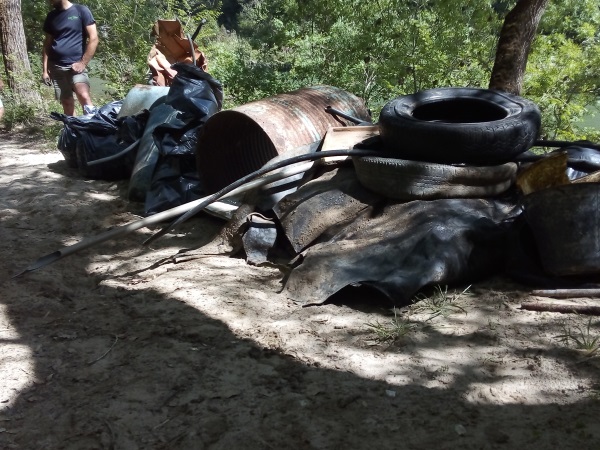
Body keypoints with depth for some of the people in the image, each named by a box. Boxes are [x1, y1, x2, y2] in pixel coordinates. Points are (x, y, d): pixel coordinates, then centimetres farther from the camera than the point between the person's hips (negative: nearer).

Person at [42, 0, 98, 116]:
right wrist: (45, 70, 9)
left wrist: (83, 63, -11)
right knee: (66, 102, 3)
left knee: (84, 96, -28)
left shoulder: (81, 11, 0)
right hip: (56, 67, 5)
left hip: (76, 65, -4)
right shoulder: (51, 16, 12)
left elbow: (93, 38, -5)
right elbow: (47, 44, 16)